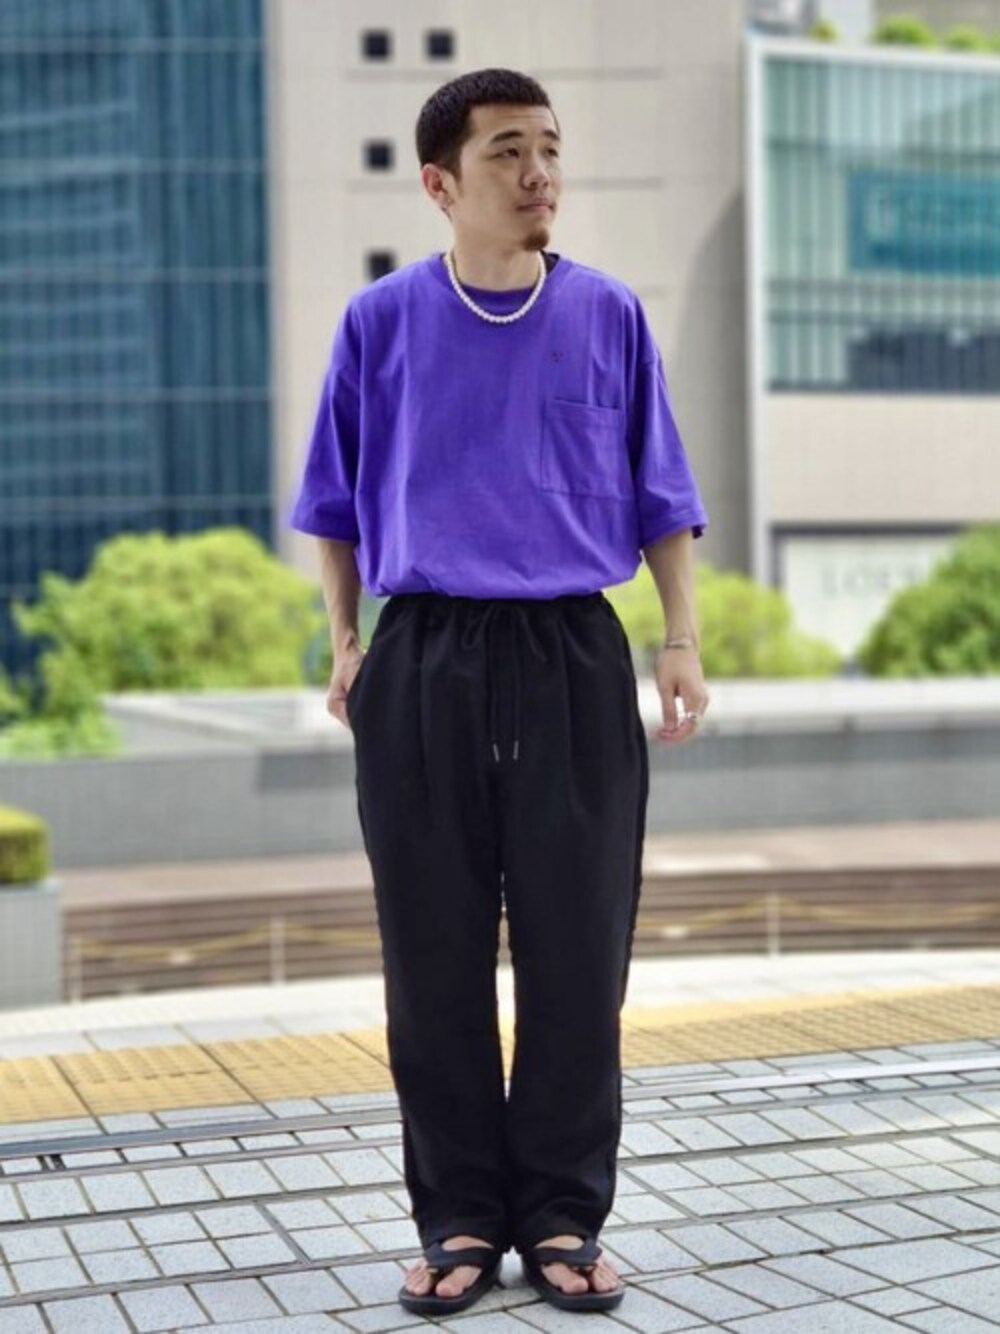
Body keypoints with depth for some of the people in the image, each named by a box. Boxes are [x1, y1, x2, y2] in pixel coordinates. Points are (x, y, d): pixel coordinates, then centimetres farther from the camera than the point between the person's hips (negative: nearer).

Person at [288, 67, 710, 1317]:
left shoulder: (609, 315, 6)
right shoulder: (381, 322, 5)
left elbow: (659, 497, 10)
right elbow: (338, 503, 12)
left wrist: (682, 639, 2)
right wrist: (344, 640, 4)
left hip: (574, 660, 0)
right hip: (423, 663, 0)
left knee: (577, 953, 3)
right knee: (436, 957, 5)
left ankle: (562, 1216, 16)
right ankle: (461, 1218, 17)